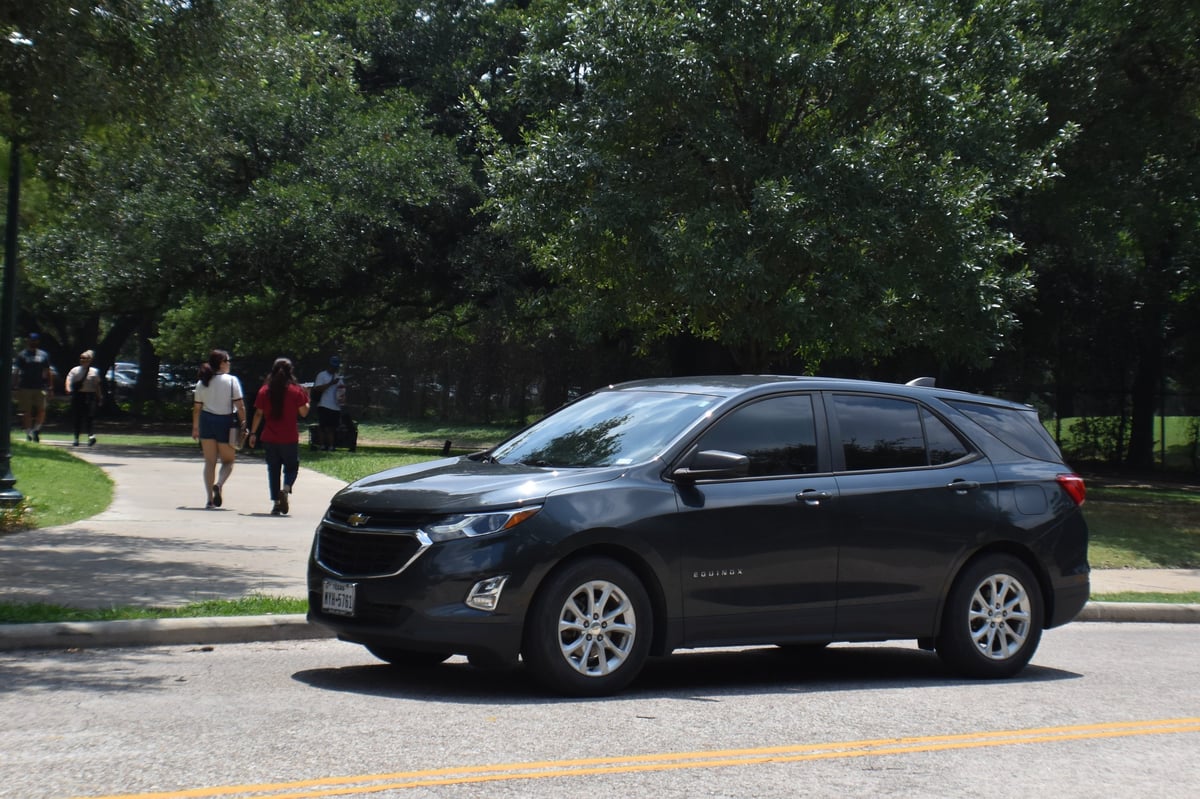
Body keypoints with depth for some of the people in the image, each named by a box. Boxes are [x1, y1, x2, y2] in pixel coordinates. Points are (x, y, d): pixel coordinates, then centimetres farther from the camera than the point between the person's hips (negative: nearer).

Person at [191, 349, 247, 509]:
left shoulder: (202, 383, 5)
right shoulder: (232, 381, -7)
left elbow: (197, 408, 7)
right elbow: (240, 406, -11)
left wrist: (195, 427, 15)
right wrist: (243, 424, -2)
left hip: (206, 421, 3)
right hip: (226, 422, -3)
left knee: (209, 461, 8)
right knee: (228, 460, 10)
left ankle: (210, 499, 3)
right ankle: (219, 484, -19)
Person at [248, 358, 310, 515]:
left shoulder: (264, 391, 1)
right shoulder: (296, 391, -4)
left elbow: (258, 414, 1)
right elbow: (303, 412, -3)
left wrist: (253, 433, 7)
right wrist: (307, 400, 13)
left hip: (269, 437, 2)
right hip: (289, 438, -2)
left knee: (273, 469, 10)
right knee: (291, 467, 10)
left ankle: (276, 502, 5)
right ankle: (286, 489, -19)